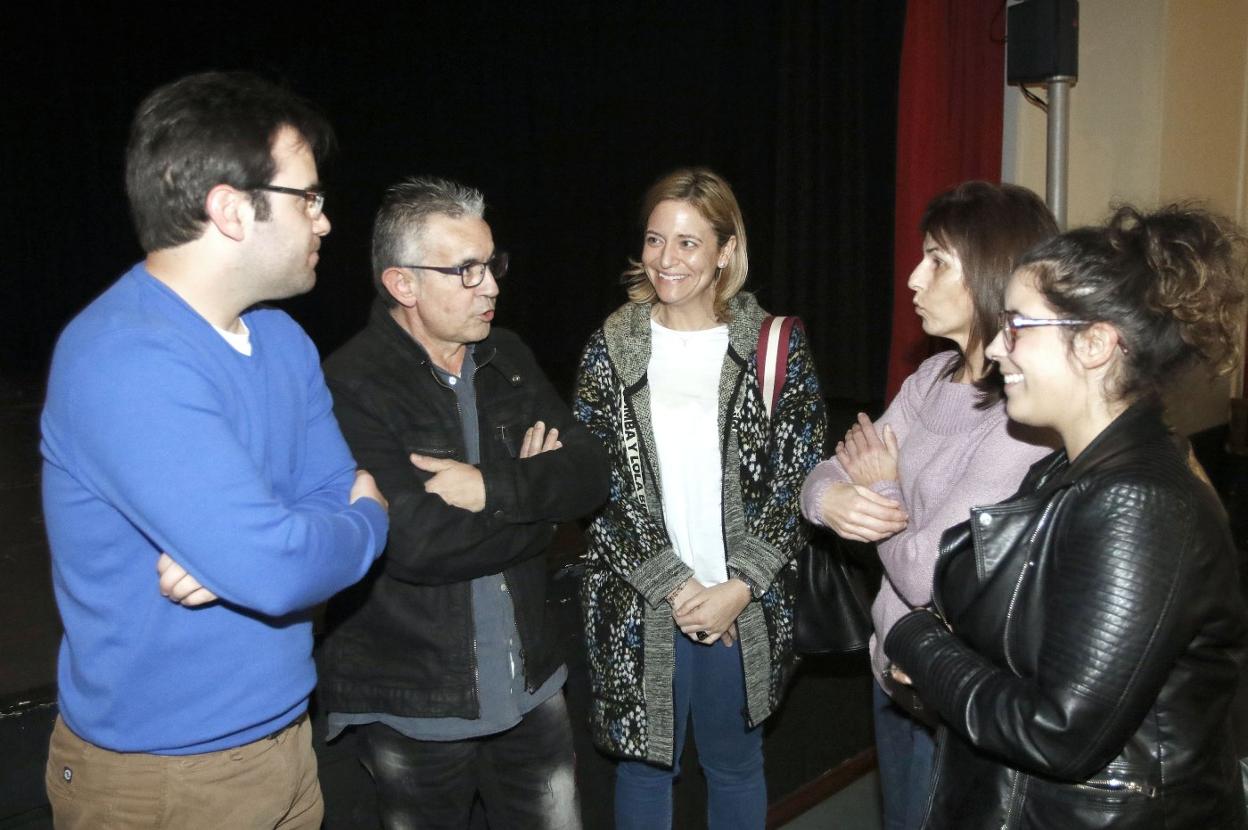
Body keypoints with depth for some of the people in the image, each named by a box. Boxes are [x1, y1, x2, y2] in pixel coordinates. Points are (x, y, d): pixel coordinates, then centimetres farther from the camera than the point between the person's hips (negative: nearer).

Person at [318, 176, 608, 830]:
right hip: (412, 708, -5)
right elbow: (414, 542, -28)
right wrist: (534, 490, -14)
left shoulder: (508, 359, 4)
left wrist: (493, 486, -21)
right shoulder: (350, 387, -18)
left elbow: (590, 474, -4)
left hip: (530, 686, 5)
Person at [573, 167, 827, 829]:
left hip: (746, 603, 0)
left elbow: (797, 478, -5)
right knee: (644, 763, 16)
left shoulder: (775, 345, -3)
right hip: (641, 603, 0)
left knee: (735, 763, 18)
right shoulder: (612, 346, -2)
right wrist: (672, 585, -12)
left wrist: (740, 587, -13)